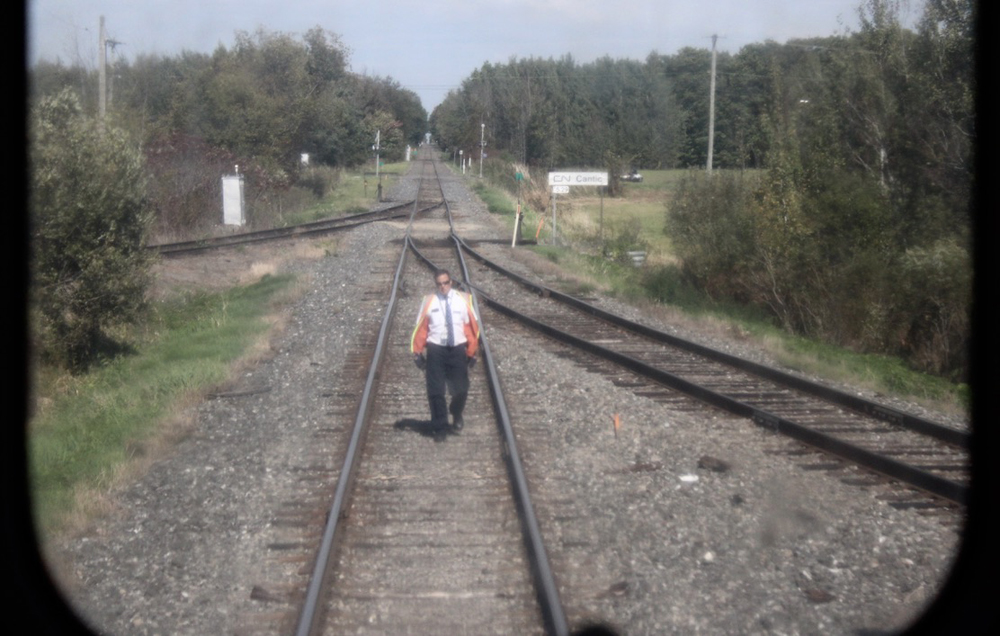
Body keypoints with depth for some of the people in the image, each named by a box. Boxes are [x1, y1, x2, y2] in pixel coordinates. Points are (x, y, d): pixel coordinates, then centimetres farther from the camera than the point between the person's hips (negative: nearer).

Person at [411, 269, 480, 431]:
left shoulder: (463, 300, 2)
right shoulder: (429, 301, 1)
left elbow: (472, 326, 6)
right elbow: (420, 327, 4)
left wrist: (472, 352, 5)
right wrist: (417, 352, 2)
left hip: (458, 349, 1)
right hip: (435, 350, 0)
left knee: (461, 389, 2)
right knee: (435, 390, -1)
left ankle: (457, 415, 33)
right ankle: (440, 421, 18)